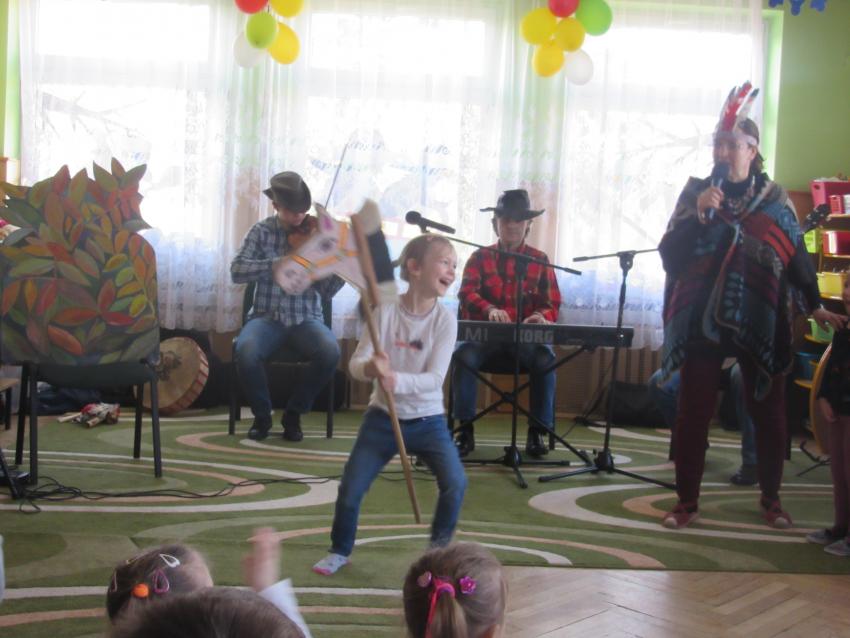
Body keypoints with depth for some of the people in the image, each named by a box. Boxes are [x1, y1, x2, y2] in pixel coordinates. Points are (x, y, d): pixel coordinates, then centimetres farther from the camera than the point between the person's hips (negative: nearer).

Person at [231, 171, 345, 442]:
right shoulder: (261, 231, 3)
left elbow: (326, 291, -2)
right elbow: (236, 271, -10)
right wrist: (277, 264, -22)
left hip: (306, 319, 0)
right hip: (266, 317, 0)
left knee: (330, 352, -31)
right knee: (246, 351, -33)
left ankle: (293, 414, -5)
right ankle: (262, 415, -3)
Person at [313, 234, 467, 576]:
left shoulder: (445, 319, -11)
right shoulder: (385, 311, -9)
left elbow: (434, 379, -17)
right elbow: (355, 363, -12)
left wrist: (397, 380, -35)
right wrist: (371, 368, -35)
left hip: (428, 421, 0)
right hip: (383, 417, 1)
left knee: (455, 483, -17)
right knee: (350, 487, 0)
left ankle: (439, 550, 8)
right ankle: (340, 551, 27)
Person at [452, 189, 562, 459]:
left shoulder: (540, 260, 9)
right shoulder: (480, 258, 8)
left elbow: (552, 303, 4)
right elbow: (467, 293, -8)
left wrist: (541, 316, -23)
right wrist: (489, 309, -32)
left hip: (526, 337, 0)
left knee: (545, 358, -31)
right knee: (464, 353, -31)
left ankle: (537, 431, -17)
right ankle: (465, 429, -20)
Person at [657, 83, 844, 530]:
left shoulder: (775, 199, 5)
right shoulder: (695, 192, 2)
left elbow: (796, 255, 10)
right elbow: (669, 256, -5)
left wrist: (815, 306, 6)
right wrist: (699, 214, -17)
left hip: (761, 323, 1)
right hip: (702, 321, -1)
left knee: (769, 412, 7)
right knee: (693, 412, 1)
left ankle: (770, 499, 26)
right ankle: (687, 502, 13)